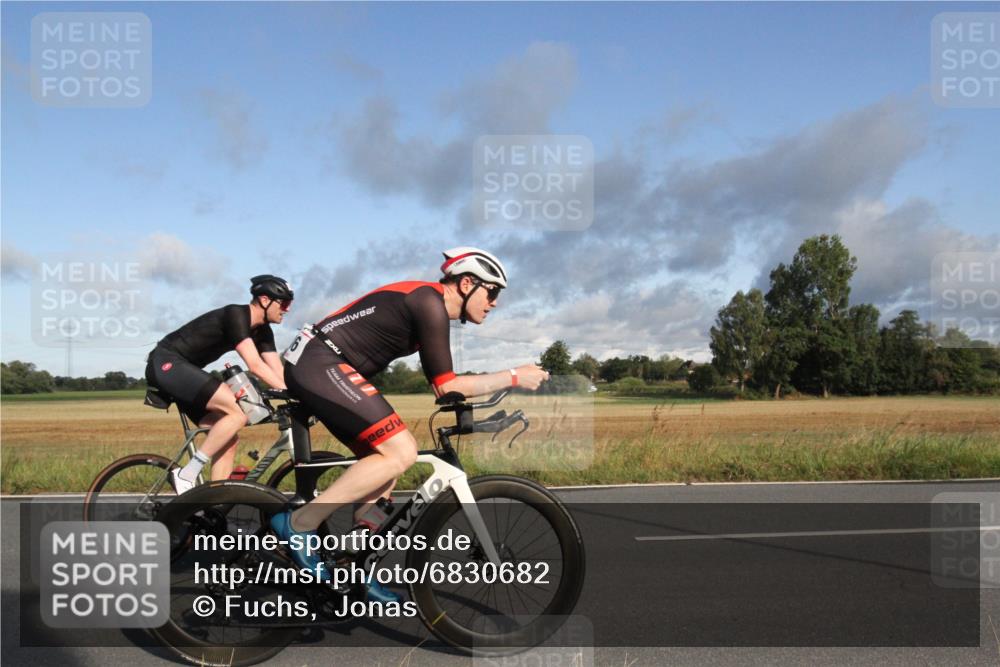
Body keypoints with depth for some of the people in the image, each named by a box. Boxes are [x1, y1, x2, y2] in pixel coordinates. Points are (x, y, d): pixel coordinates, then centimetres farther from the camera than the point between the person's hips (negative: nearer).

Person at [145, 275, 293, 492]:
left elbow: (279, 373, 4)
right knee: (238, 413, -24)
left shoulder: (262, 331, 8)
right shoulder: (235, 315, -19)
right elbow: (255, 366, -28)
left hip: (185, 371, 10)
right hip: (166, 364, -10)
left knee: (229, 440, 0)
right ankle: (186, 476, -16)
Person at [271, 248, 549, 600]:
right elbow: (445, 386, -15)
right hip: (321, 364, -10)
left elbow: (441, 382, 25)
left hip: (310, 367, 10)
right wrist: (514, 376, -9)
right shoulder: (430, 301, -13)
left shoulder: (426, 303, 16)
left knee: (385, 460, 10)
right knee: (400, 452, -17)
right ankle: (299, 522, -11)